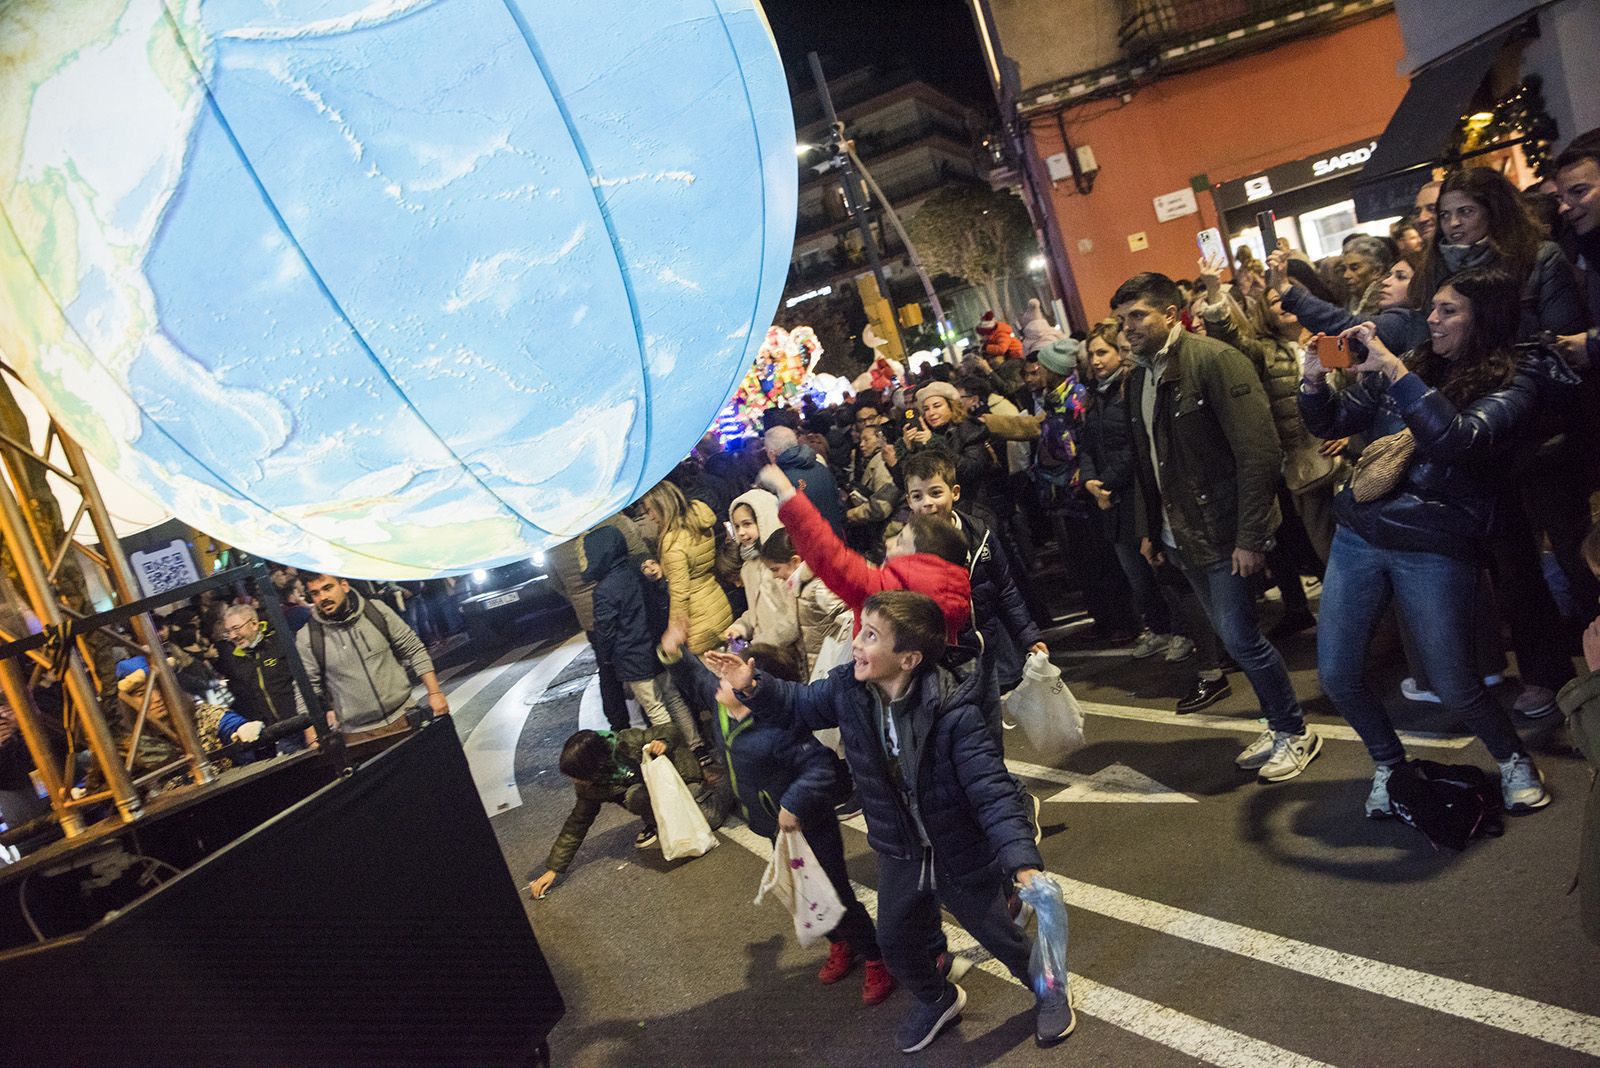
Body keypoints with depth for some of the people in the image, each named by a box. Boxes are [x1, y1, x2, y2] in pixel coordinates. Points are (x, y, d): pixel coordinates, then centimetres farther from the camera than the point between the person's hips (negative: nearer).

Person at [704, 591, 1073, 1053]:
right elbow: (798, 705, 2)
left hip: (964, 857, -4)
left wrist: (1023, 862, -42)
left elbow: (992, 792, -32)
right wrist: (752, 685, -15)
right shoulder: (848, 688, -17)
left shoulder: (954, 712, -33)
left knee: (1002, 938, 17)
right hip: (900, 856, 5)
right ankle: (937, 999, 54)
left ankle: (1050, 990, 51)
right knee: (897, 945, 21)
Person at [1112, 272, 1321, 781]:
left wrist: (1251, 536, -21)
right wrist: (1151, 529, 17)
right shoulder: (1140, 379, 11)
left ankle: (1295, 733, 17)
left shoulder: (1214, 360, -14)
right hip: (1181, 537, 8)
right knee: (1233, 636, 14)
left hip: (1223, 532, -7)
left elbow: (1259, 452, -19)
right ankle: (1279, 725, 31)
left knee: (1241, 637, -5)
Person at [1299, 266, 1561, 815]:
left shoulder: (1514, 383, -6)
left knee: (1454, 686, 4)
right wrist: (1315, 383, -10)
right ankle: (1389, 765, 30)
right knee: (1336, 675, 4)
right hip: (1358, 537, 4)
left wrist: (1393, 369, -28)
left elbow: (1456, 439, -26)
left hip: (1435, 551, -4)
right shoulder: (1411, 366, 8)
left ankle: (1513, 759, 35)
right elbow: (1331, 423, 10)